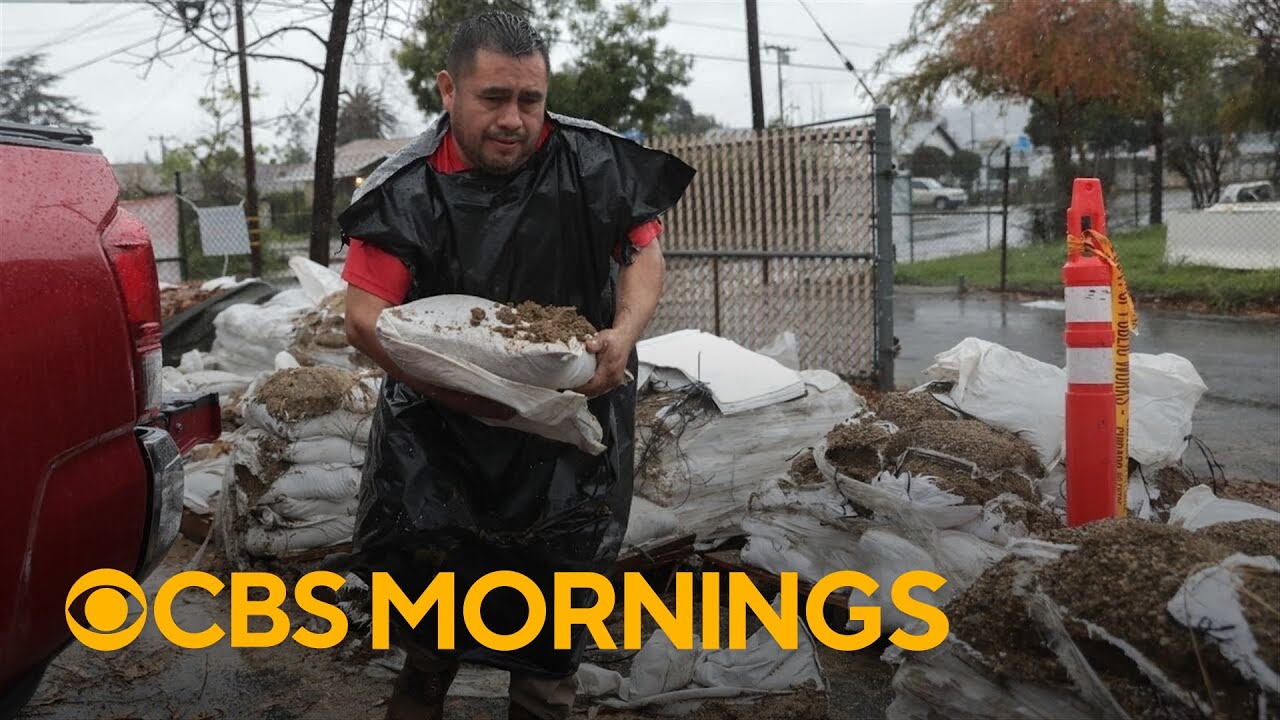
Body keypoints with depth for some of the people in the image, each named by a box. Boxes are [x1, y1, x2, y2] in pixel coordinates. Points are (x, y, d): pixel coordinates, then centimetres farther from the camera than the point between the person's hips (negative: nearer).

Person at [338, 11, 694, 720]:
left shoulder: (597, 163, -11)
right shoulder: (406, 192, -14)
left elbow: (644, 249, 2)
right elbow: (366, 317, -16)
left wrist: (625, 333, -18)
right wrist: (455, 390, -29)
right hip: (442, 411, 0)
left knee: (559, 560, -1)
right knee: (411, 547, -1)